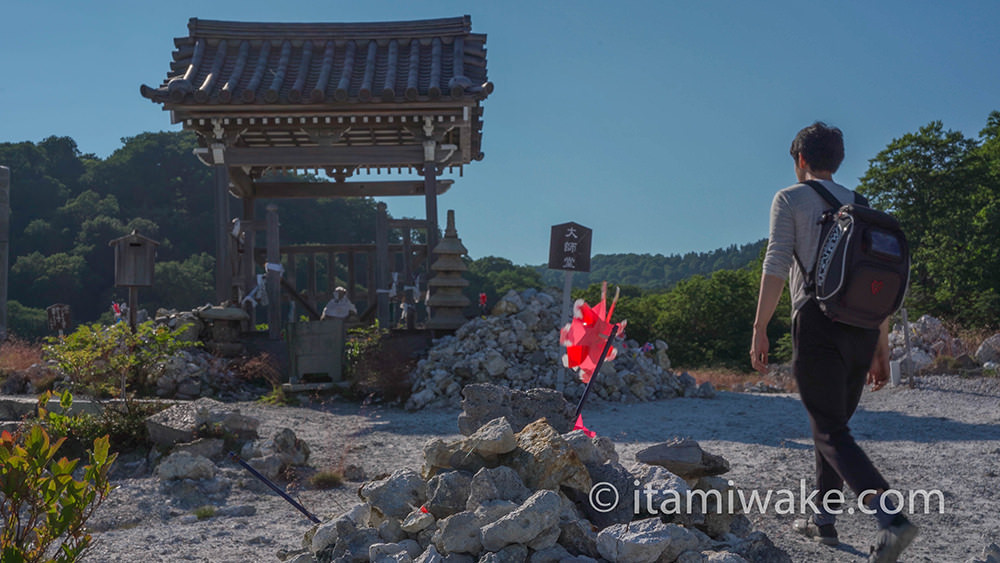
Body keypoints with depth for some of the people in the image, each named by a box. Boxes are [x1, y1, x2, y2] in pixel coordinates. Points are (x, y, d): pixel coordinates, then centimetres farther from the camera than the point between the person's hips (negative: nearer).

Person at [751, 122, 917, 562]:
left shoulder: (790, 199, 5)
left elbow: (776, 267, -7)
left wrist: (759, 329, -6)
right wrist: (881, 348, 19)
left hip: (819, 323, -6)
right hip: (863, 328, 6)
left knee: (831, 431, -6)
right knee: (832, 423, 18)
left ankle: (891, 518, -23)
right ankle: (823, 519, 22)